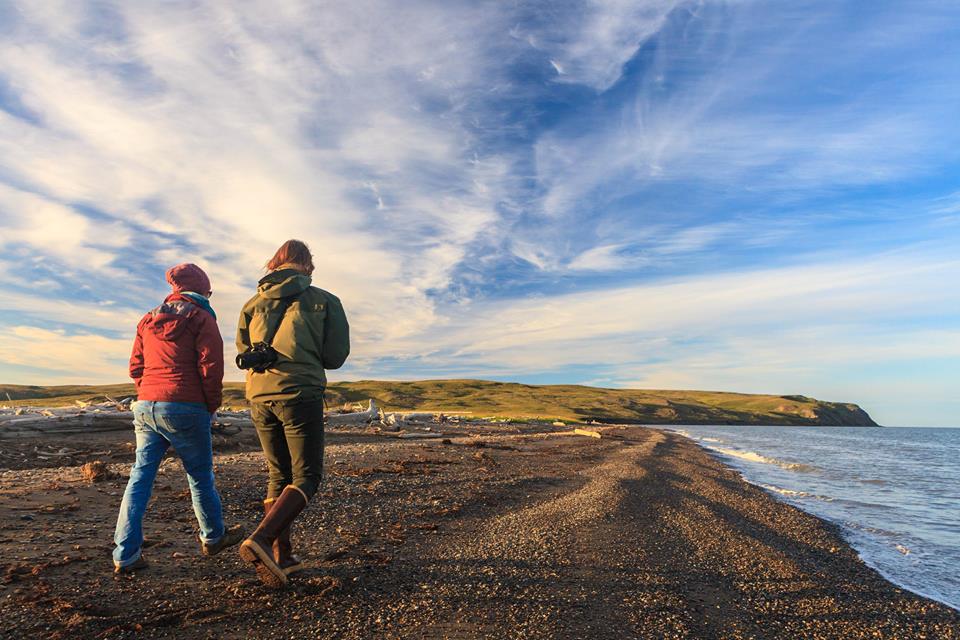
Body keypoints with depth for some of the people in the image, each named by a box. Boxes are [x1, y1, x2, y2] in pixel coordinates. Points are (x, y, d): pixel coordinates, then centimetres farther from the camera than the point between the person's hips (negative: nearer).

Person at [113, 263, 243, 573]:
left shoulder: (148, 320, 16)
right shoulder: (201, 319, -4)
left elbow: (136, 367, 16)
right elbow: (211, 367, -10)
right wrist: (212, 407, 1)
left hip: (145, 406, 6)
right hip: (185, 408, -6)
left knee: (140, 476, 9)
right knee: (200, 475, 9)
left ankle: (126, 555, 8)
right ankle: (213, 538, 25)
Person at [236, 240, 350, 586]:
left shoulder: (253, 303, 13)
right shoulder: (324, 301, 2)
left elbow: (243, 352, 16)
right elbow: (336, 356, 1)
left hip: (259, 396, 5)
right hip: (301, 394, -5)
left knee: (278, 476, 15)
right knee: (306, 477, 2)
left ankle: (282, 556, 15)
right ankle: (260, 539, -17)